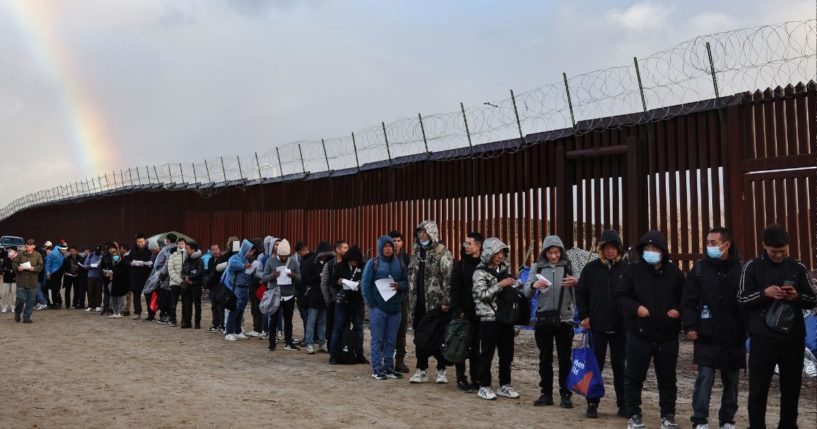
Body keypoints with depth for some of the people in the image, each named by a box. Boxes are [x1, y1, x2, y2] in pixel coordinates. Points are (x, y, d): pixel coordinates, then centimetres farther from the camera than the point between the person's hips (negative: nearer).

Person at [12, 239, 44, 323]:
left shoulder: (38, 255, 3)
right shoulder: (20, 254, 2)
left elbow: (40, 266, 0)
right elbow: (14, 264, 3)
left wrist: (34, 268, -18)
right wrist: (18, 268, -18)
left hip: (32, 281, 1)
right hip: (21, 281, -1)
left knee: (31, 300, 3)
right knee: (21, 299, -5)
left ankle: (26, 317, 14)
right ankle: (17, 313, 24)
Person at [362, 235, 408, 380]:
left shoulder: (399, 264, 9)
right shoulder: (373, 263, 0)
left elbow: (407, 283, 10)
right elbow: (365, 284, -3)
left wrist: (399, 285, -12)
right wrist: (371, 303, -8)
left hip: (395, 308, 3)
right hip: (378, 307, -3)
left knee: (391, 340, 7)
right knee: (377, 339, 0)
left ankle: (388, 367, 15)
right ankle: (377, 368, 4)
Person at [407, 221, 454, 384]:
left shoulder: (442, 253, -8)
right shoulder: (417, 252, 13)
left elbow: (448, 278, -13)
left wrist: (445, 301, -18)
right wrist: (411, 299, 13)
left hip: (436, 303, -6)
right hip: (419, 303, 6)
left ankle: (441, 370, 14)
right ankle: (421, 370, 17)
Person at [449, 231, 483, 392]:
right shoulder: (460, 265, 1)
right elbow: (454, 289, -3)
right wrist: (458, 310, -12)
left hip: (479, 313, 1)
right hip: (464, 313, -1)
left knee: (477, 347, 7)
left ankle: (476, 379, 15)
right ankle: (461, 379, 9)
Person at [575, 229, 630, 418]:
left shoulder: (627, 268, -1)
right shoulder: (591, 268, 2)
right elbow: (580, 293, 6)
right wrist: (584, 316, -1)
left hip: (620, 326, 0)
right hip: (596, 325, 0)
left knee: (620, 366, 8)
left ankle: (623, 404, 16)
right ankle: (592, 404, 14)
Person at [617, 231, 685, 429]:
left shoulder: (674, 272, 3)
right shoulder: (634, 270, -1)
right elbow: (621, 296, 1)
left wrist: (678, 310, -7)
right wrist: (635, 308, -14)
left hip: (667, 336, 1)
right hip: (639, 334, -1)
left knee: (667, 377, 12)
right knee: (634, 376, 3)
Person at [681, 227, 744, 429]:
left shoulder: (741, 270, 0)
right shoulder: (700, 268, 1)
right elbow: (688, 301, 0)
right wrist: (690, 326, -8)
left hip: (734, 338, 1)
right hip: (706, 337, -1)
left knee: (732, 381, 11)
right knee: (705, 379, -3)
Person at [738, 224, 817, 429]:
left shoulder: (798, 267, 7)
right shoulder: (753, 267, 0)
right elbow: (742, 299, -2)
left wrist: (797, 296, -12)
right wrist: (765, 293, -19)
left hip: (793, 339, 2)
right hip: (762, 339, -2)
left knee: (791, 388, 10)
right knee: (758, 389, 1)